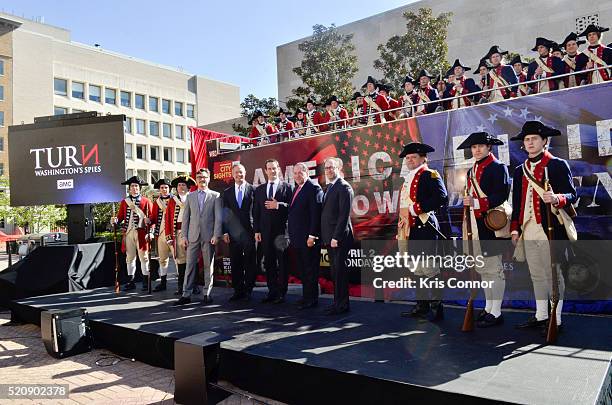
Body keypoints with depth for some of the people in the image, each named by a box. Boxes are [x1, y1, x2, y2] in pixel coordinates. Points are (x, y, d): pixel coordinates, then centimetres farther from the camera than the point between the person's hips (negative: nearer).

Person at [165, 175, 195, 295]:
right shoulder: (172, 201, 13)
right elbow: (168, 219, 8)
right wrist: (169, 236, 0)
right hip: (177, 233, 1)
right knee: (180, 259, 2)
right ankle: (181, 286, 8)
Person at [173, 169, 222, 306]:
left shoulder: (215, 196, 4)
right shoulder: (190, 196, 13)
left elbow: (218, 217, -2)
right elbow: (185, 217, 11)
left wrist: (216, 235, -11)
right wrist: (184, 235, 3)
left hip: (209, 236, -2)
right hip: (193, 235, 2)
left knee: (209, 265, 4)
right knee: (190, 265, 2)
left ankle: (207, 294, 11)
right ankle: (186, 294, 6)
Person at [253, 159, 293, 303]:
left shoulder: (287, 187, 2)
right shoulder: (259, 189, 13)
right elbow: (256, 211, 11)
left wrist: (278, 205, -15)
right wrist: (256, 230, 5)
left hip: (281, 230, -4)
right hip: (265, 231, 4)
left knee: (282, 263, 1)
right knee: (268, 262, 8)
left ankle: (281, 293, 9)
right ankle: (272, 291, 17)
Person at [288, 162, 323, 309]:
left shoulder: (314, 188, -10)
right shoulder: (297, 189, 17)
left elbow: (316, 213, -17)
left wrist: (312, 235, -21)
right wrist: (291, 235, 16)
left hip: (309, 238, -9)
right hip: (297, 239, 9)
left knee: (310, 270, 0)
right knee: (302, 270, 14)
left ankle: (311, 300, 9)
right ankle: (307, 297, 24)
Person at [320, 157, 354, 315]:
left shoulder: (344, 187, -10)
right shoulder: (328, 187, 18)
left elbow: (344, 215, -16)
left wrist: (336, 237, -19)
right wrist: (324, 236, 13)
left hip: (339, 238, -9)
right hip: (329, 237, 9)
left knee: (340, 271, -3)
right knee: (335, 271, 13)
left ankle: (342, 305, 6)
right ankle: (338, 302, 22)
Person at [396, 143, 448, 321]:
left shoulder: (430, 175, -5)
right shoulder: (408, 179, 20)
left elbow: (441, 198, -19)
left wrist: (415, 208, -19)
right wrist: (403, 221, 13)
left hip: (424, 227, -9)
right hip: (411, 229, 9)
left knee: (429, 269, -7)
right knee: (417, 269, 13)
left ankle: (436, 307, 3)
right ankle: (422, 306, 22)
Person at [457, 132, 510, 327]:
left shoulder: (498, 167, -4)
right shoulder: (472, 171, 18)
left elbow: (502, 195, -14)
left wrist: (476, 203, -24)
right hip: (476, 226, 8)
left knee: (494, 268, -3)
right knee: (482, 269, 13)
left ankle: (496, 313, 4)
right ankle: (488, 308, 24)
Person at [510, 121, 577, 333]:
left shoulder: (558, 165, 0)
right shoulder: (520, 171, 15)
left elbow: (572, 194, -5)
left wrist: (557, 198, -27)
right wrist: (515, 228, 8)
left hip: (550, 229, -5)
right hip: (529, 231, 5)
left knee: (553, 274, 1)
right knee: (537, 275, 12)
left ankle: (556, 319, 10)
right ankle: (540, 316, 23)